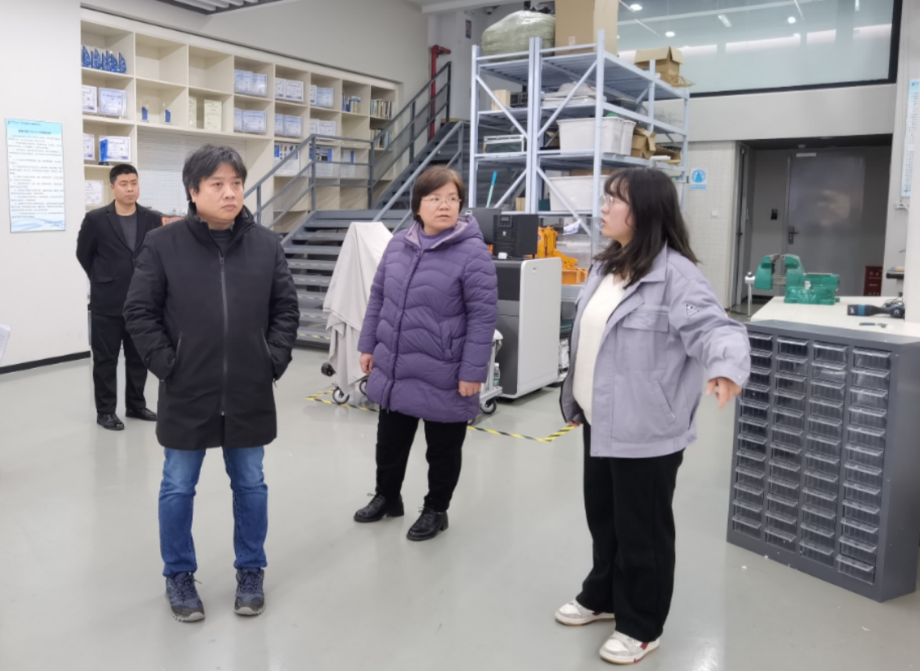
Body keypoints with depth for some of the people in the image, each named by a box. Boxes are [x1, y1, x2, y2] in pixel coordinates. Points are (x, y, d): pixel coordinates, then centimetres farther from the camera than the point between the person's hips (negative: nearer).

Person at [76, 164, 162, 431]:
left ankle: (136, 405, 26)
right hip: (107, 303, -2)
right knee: (105, 359, 4)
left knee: (139, 357, 12)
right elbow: (83, 254, 6)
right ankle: (105, 411, 14)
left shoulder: (152, 219, 1)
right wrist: (102, 280, 11)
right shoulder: (96, 219, -5)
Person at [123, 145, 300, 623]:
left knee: (250, 485, 14)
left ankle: (251, 571, 32)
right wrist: (166, 364, -9)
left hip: (249, 393, 2)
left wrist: (274, 359, -3)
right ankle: (178, 575, 32)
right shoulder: (164, 244, -7)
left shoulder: (265, 244, 0)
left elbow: (286, 308, 6)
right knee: (178, 487, 12)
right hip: (186, 394, -1)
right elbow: (139, 312, -3)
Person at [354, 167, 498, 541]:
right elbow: (378, 297, 12)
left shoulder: (472, 252, -15)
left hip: (442, 377, -5)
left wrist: (473, 370, -17)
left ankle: (436, 510, 35)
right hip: (394, 369, 6)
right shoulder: (399, 244, 4)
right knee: (390, 441, 22)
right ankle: (386, 497, 45)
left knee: (442, 450, 13)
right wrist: (369, 345, 12)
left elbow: (483, 316, -16)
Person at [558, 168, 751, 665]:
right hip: (600, 421, 8)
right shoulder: (605, 267, 9)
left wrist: (726, 367, -50)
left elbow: (714, 328, -28)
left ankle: (641, 625, 27)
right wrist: (574, 398, 23)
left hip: (645, 431, -8)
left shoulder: (675, 275, -19)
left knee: (641, 529, 8)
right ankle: (602, 596, 43)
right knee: (602, 516, 23)